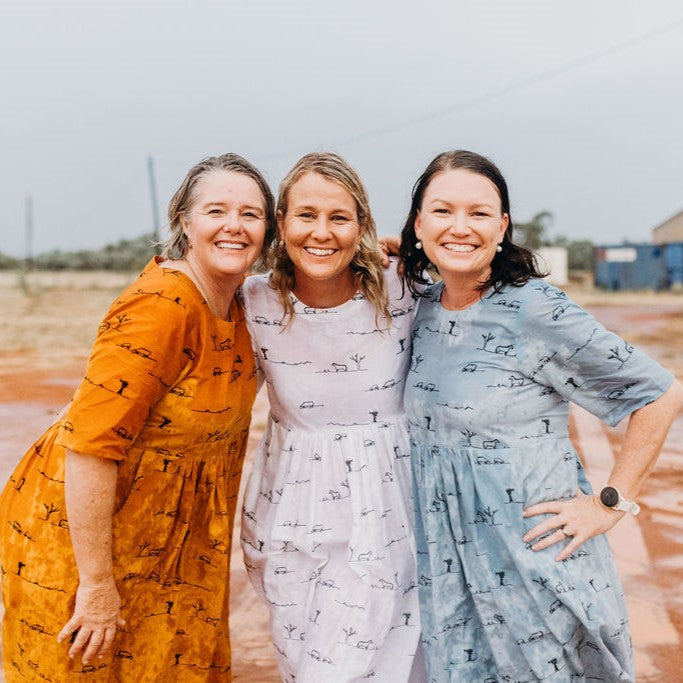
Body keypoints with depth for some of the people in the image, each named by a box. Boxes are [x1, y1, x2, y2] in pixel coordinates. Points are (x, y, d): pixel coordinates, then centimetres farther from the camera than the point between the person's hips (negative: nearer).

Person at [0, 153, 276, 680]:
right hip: (77, 524, -8)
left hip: (172, 535, 8)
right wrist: (97, 584, -24)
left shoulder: (233, 302, -2)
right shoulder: (160, 306, -27)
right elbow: (90, 444, -29)